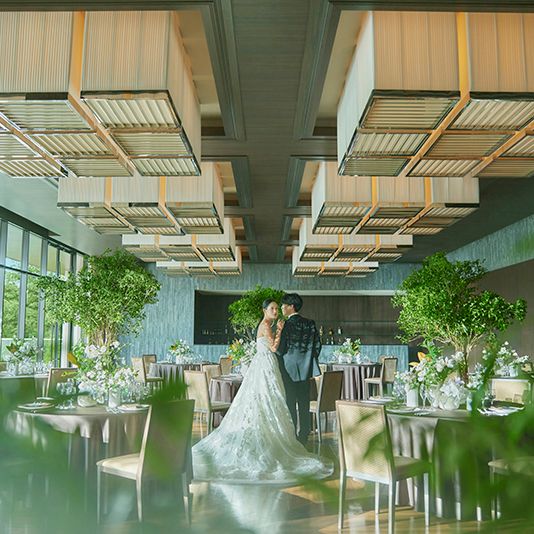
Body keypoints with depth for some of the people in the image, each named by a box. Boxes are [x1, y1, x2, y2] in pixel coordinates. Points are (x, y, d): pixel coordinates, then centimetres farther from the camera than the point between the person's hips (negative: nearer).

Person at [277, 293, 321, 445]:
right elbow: (317, 345, 5)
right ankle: (303, 437, 16)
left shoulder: (287, 325, -14)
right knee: (304, 404, 10)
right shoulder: (310, 324, 4)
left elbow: (281, 349, -15)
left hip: (289, 369, -5)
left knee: (290, 404, 3)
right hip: (305, 370, 5)